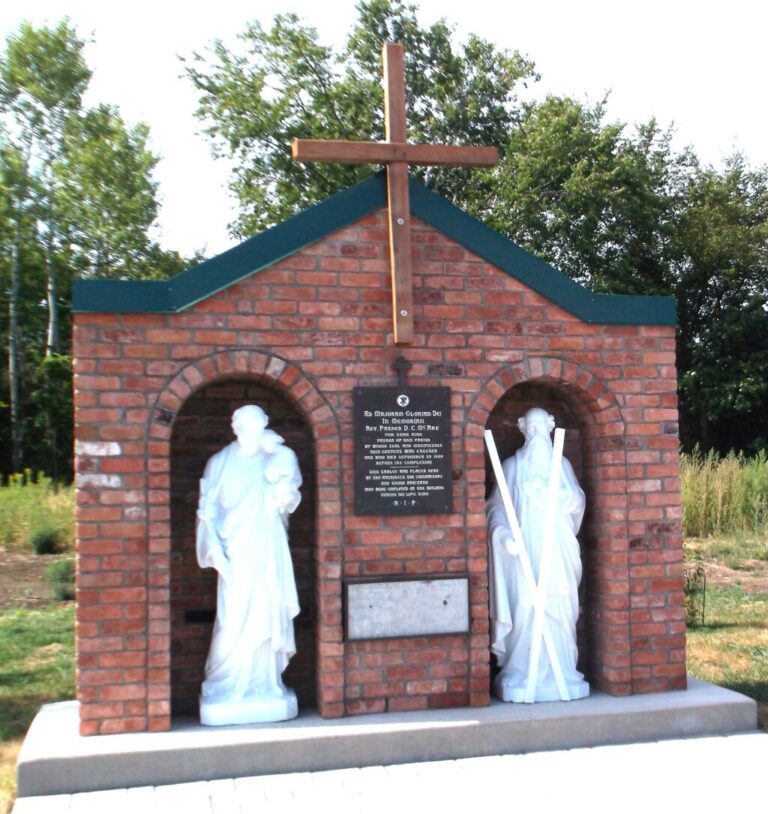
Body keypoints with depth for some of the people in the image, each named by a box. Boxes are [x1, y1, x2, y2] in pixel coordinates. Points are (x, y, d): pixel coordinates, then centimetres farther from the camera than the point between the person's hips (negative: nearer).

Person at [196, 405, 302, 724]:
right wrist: (215, 551, -9)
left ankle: (264, 683, 14)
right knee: (235, 620, -4)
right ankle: (227, 687, 7)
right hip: (236, 552, -2)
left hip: (269, 553, 2)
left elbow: (286, 502, -4)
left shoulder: (276, 461, 5)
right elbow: (208, 512, 1)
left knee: (267, 618, 3)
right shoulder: (220, 463, 2)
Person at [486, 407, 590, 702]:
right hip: (524, 547, -2)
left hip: (557, 548, 2)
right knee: (525, 608, -7)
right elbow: (497, 507, 1)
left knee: (559, 610, 0)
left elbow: (578, 501, 7)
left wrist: (565, 496, -15)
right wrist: (504, 534, -16)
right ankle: (522, 674, 0)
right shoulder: (512, 465, 7)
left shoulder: (561, 464, 14)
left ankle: (559, 672, 8)